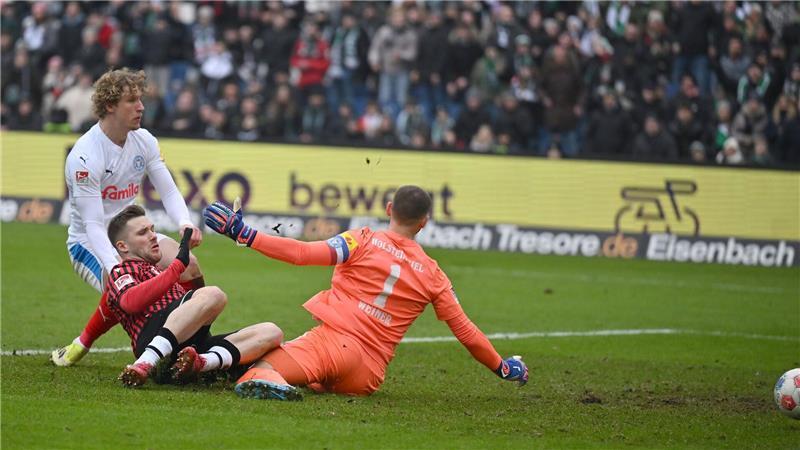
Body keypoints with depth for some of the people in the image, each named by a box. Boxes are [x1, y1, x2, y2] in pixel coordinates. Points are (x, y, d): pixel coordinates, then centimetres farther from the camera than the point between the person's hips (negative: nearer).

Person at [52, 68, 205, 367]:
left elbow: (169, 191, 1)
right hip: (88, 243, -6)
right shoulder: (85, 156, -23)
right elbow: (93, 225, -27)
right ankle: (81, 345, -11)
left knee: (188, 265, -17)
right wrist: (116, 269, -40)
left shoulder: (144, 141, -1)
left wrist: (185, 224, -22)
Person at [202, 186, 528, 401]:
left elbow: (303, 253, -10)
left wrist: (243, 234, -9)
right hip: (369, 377, 4)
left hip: (333, 339, -4)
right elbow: (465, 330, 16)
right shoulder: (433, 275, 14)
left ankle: (266, 379, -44)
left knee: (261, 366, -9)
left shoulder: (364, 240, 4)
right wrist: (502, 367, 31)